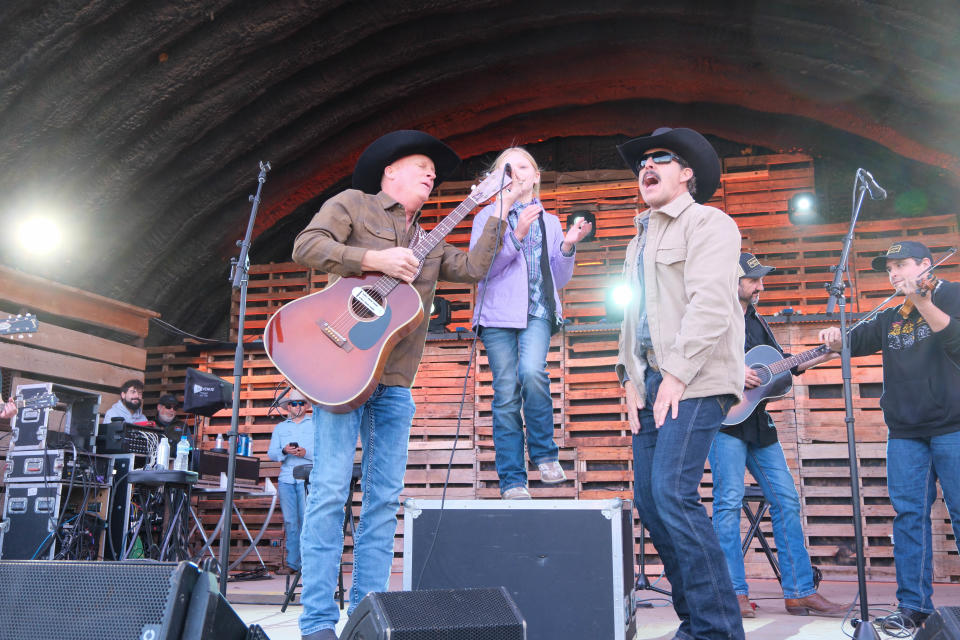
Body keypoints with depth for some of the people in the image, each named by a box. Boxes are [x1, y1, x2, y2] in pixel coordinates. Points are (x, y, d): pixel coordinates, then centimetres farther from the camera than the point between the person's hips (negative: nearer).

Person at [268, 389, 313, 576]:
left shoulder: (316, 425, 13)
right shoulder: (280, 428, 21)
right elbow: (271, 453, 12)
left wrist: (306, 453, -12)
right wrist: (284, 451, -9)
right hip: (286, 478, 3)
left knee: (307, 520, -9)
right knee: (290, 521, 0)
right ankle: (292, 564, 4)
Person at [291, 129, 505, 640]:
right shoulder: (353, 204, 6)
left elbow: (473, 268, 14)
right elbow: (306, 246, -8)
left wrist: (497, 216, 12)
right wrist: (376, 259, -14)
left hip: (395, 383, 6)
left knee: (385, 497, 4)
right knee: (330, 490, -8)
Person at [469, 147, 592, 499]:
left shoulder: (549, 221, 18)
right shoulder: (488, 216, 9)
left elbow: (559, 280, 16)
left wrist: (567, 247, -1)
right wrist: (516, 235, -14)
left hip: (538, 312, 1)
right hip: (498, 314, -1)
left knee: (531, 372, -26)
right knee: (506, 394, -4)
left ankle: (545, 455, -6)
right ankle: (512, 481, 4)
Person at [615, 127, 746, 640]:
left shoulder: (707, 222, -1)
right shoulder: (640, 240, 25)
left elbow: (711, 304, -13)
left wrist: (678, 373, -18)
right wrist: (630, 380, 11)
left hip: (693, 382, -8)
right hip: (650, 381, 8)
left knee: (673, 494, -18)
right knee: (649, 501, 5)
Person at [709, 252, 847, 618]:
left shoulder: (757, 321, 21)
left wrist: (825, 355, 10)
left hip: (758, 421, 8)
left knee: (786, 500, 4)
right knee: (729, 501, -9)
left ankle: (800, 592, 9)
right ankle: (735, 594, -2)